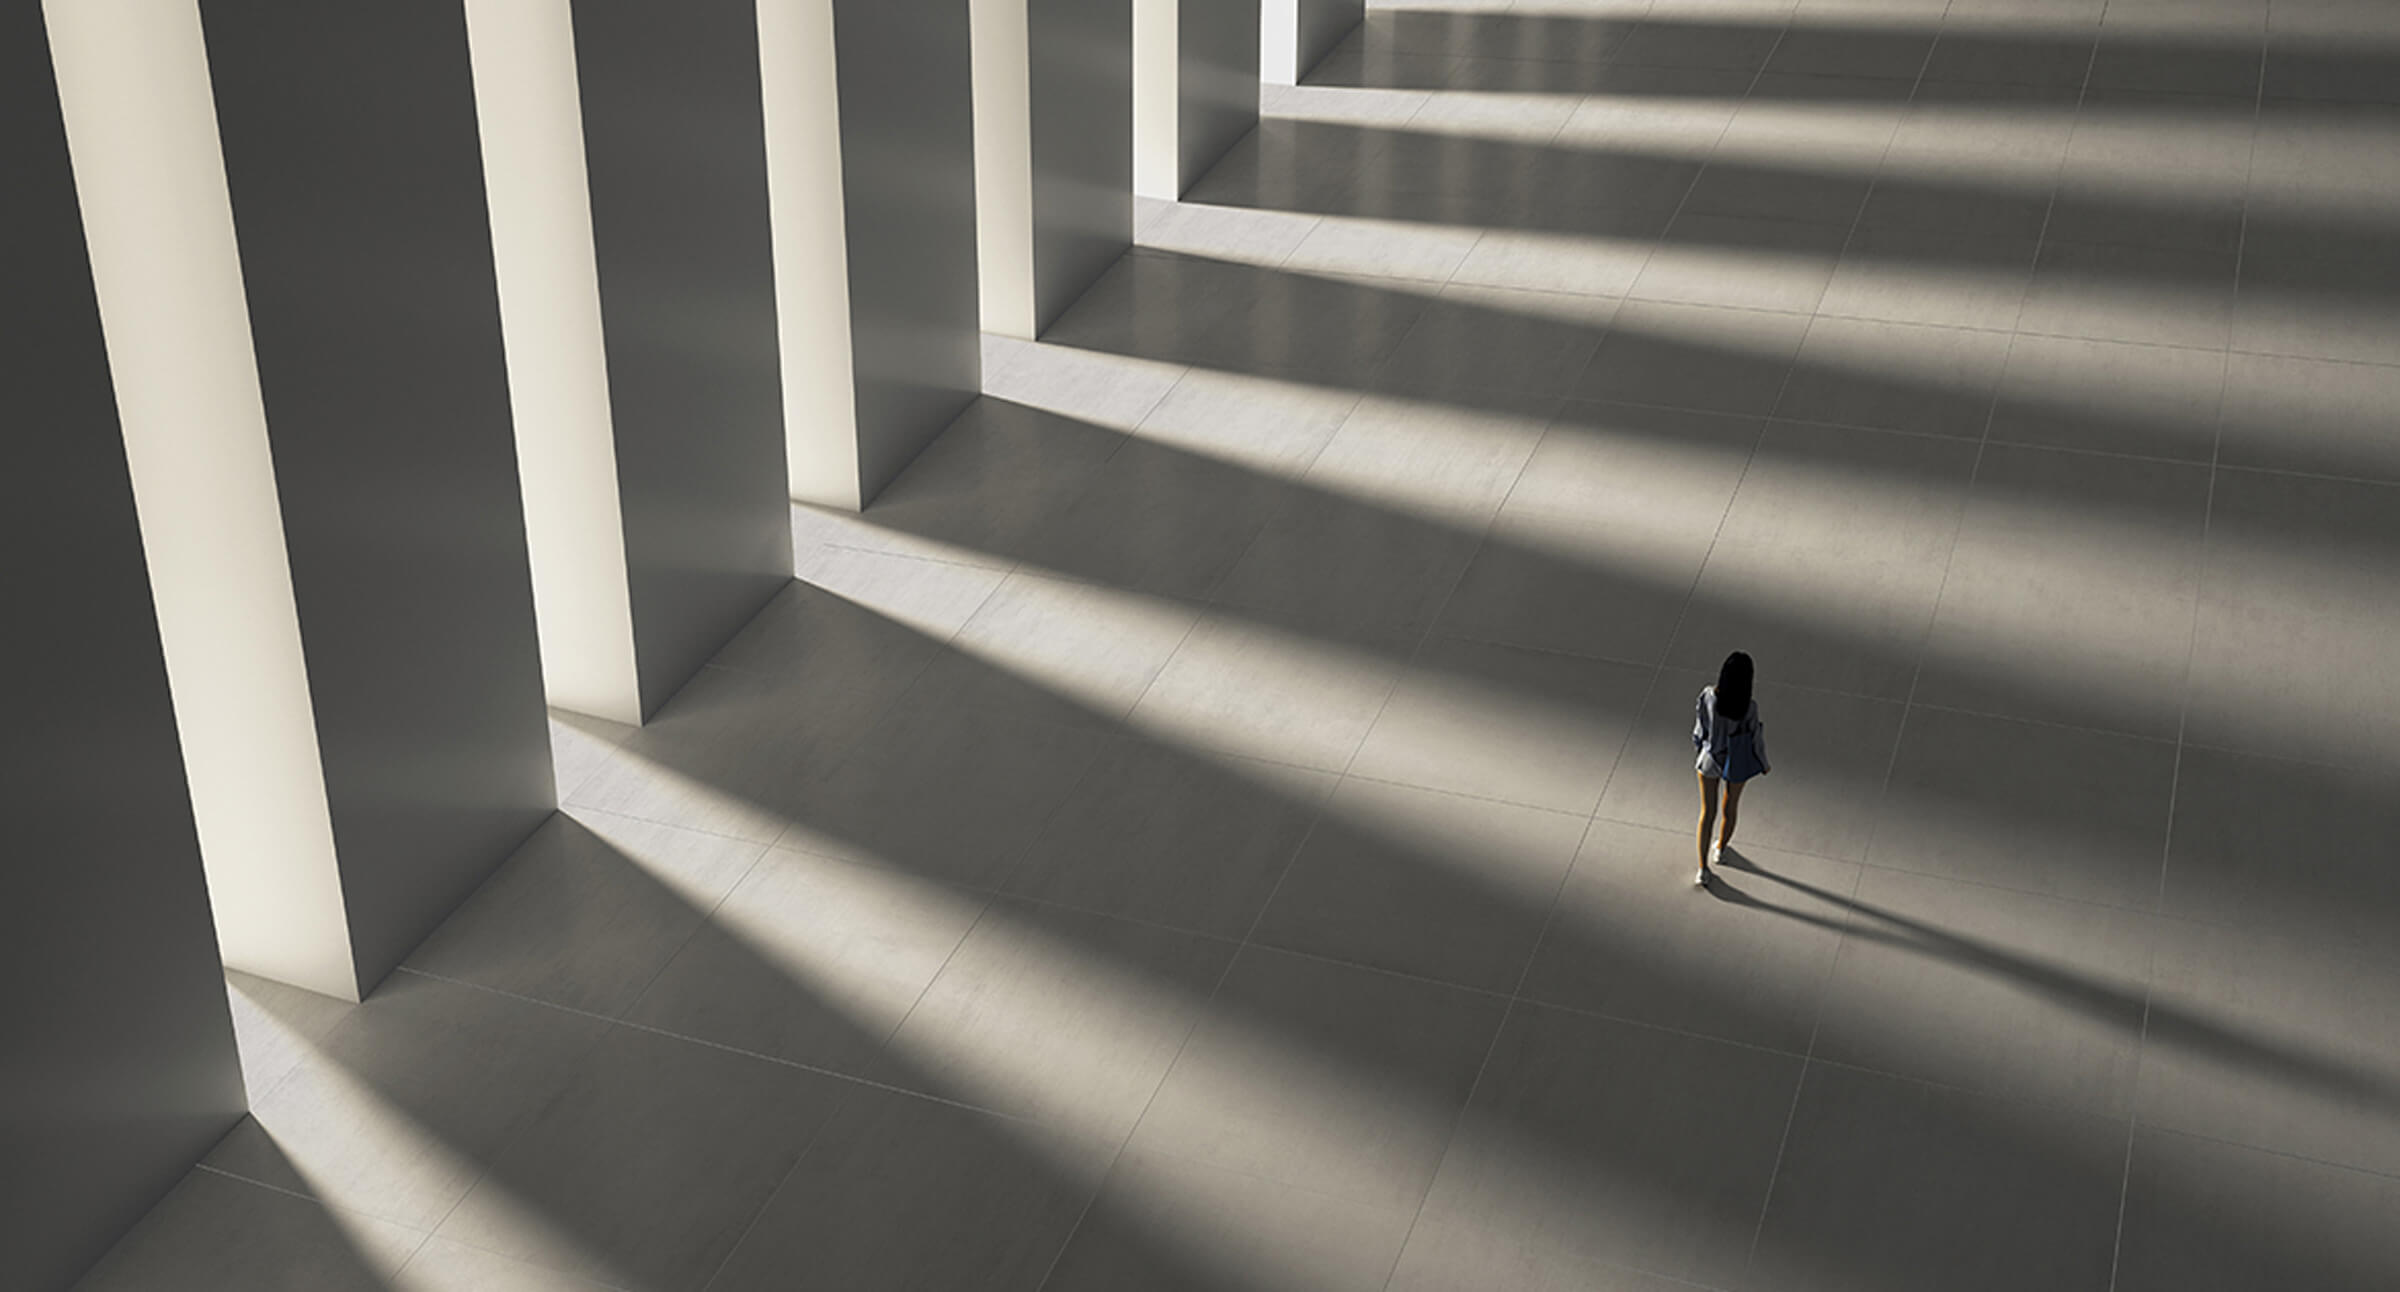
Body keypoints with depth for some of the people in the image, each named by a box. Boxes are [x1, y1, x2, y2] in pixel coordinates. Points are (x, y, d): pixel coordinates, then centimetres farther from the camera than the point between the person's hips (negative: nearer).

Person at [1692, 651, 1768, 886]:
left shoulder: (1708, 696, -26)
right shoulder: (1749, 707, -32)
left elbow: (1700, 724, -8)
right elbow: (1755, 739, -16)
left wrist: (1699, 744, 15)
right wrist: (1763, 764, 4)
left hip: (1710, 760, 1)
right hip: (1737, 765, -1)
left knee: (1707, 813, 18)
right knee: (1731, 808, 28)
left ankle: (1703, 869, 19)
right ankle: (1720, 848, 52)